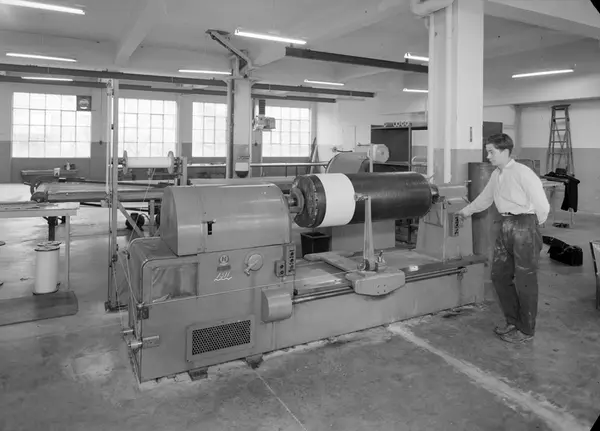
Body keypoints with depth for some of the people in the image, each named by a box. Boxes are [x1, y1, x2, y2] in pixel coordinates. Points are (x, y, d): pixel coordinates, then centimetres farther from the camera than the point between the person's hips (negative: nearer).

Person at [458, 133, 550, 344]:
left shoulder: (522, 172, -15)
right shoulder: (496, 175, 11)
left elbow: (542, 204, -15)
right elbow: (484, 199, 27)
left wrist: (533, 226, -1)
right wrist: (466, 211, 36)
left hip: (524, 226, -8)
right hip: (505, 226, 8)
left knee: (524, 280, 0)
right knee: (499, 275, 12)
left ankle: (526, 330, 15)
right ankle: (513, 321, 29)